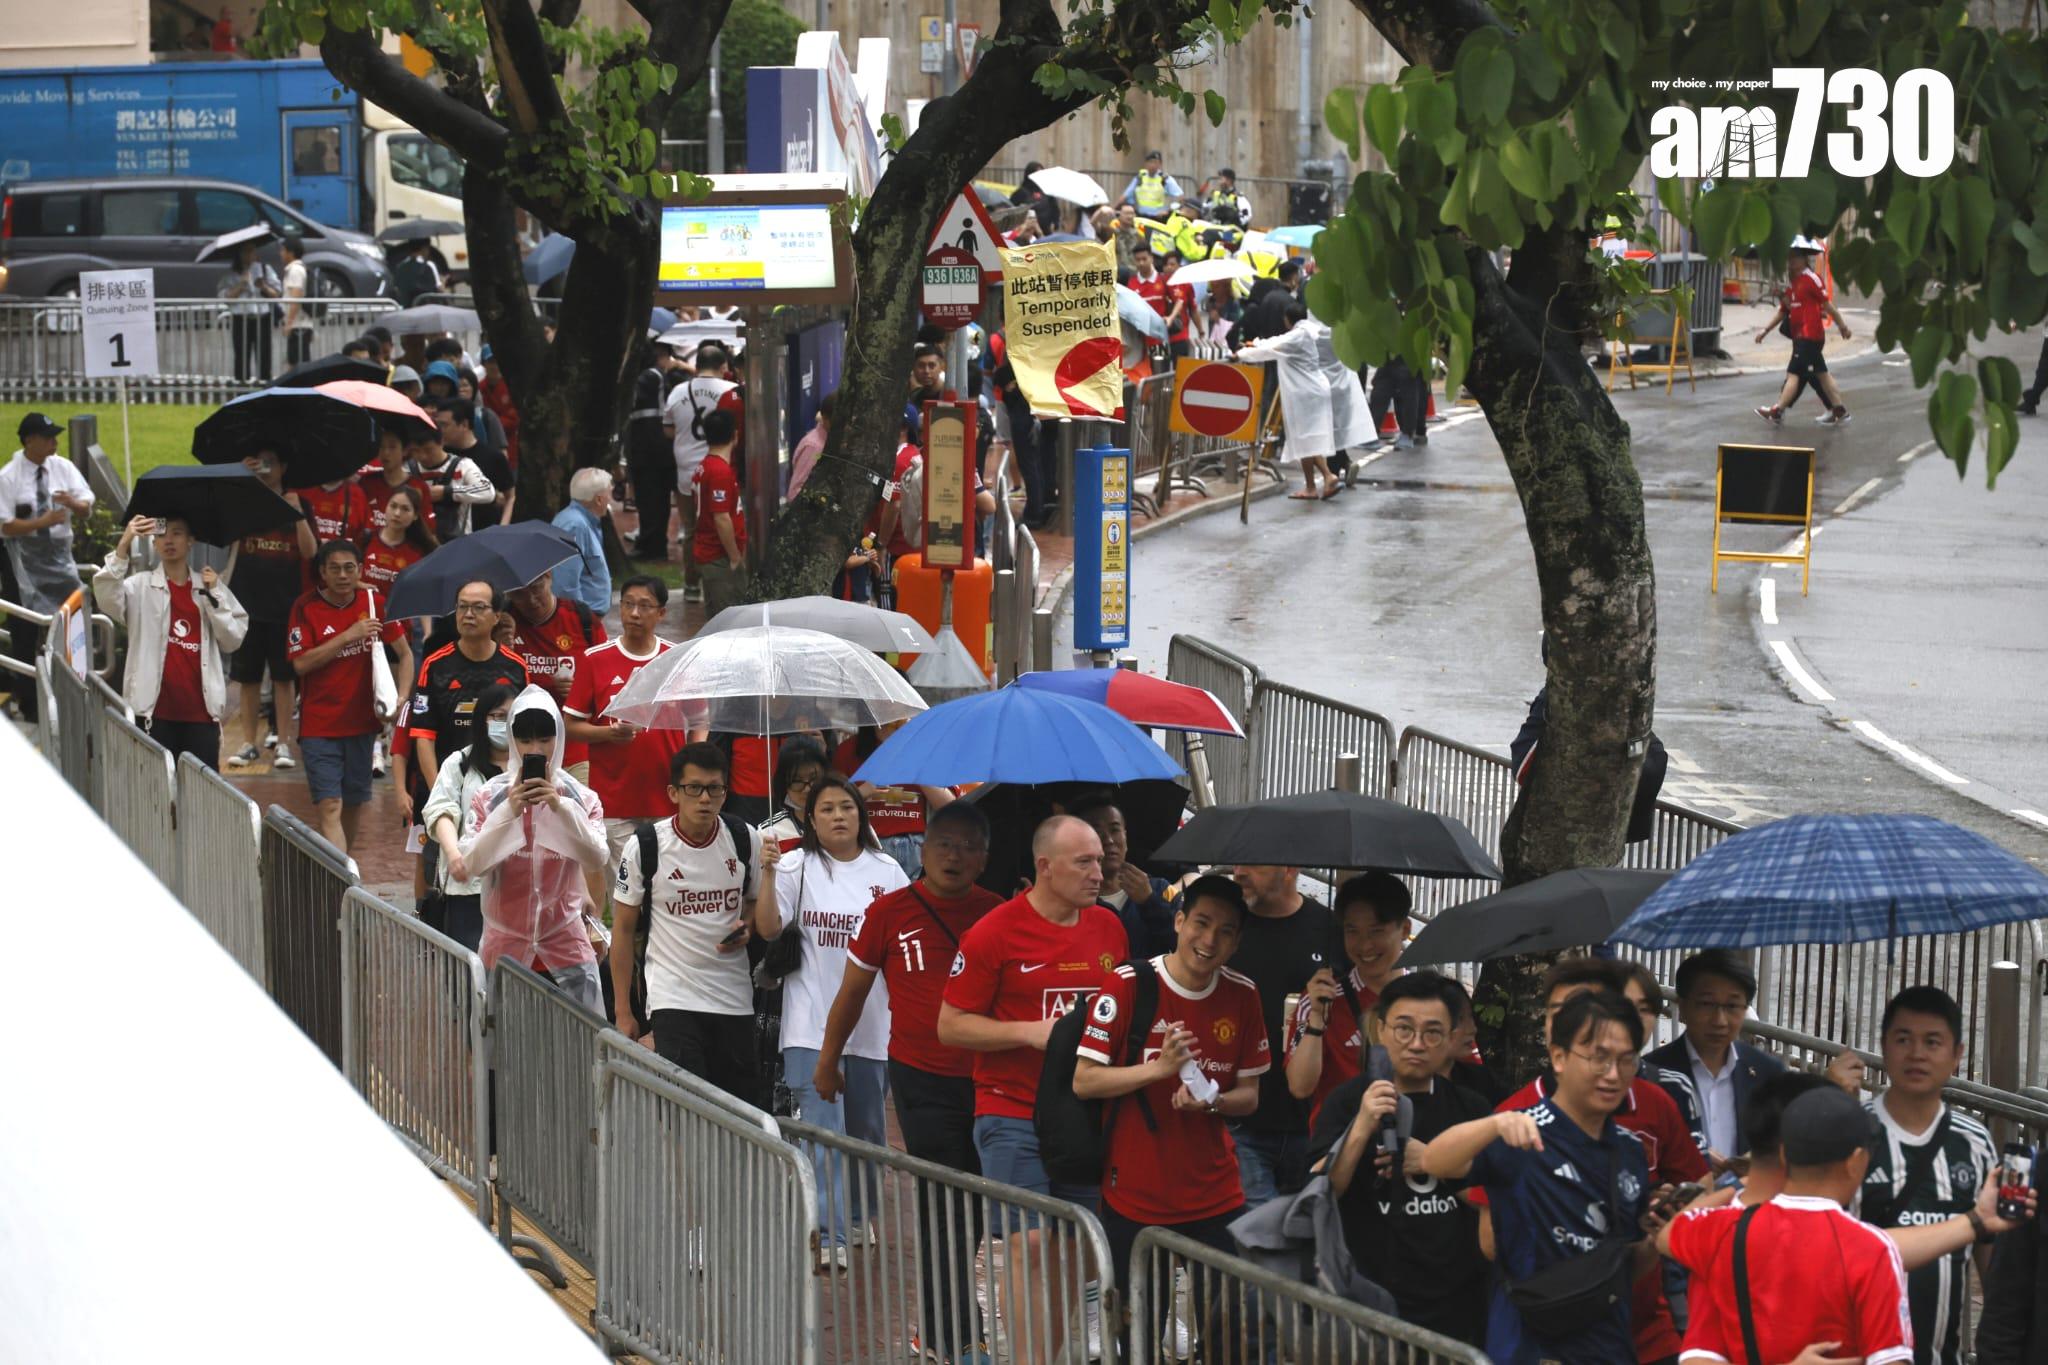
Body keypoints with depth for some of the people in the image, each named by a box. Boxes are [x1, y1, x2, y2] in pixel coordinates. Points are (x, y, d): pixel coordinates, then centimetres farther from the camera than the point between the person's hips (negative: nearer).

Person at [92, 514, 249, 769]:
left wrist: (214, 595, -4)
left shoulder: (211, 587, 13)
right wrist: (123, 546, -27)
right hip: (156, 711, -2)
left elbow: (232, 641, 6)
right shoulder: (141, 587, 4)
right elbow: (107, 599, -17)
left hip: (201, 710, 2)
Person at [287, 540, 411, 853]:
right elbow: (301, 662, -16)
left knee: (356, 803, 14)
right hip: (319, 725, -4)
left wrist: (401, 695, -10)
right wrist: (350, 635, -20)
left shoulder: (374, 604, 2)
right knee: (330, 806, -13)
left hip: (362, 721, 4)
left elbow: (405, 653, 7)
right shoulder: (306, 608, -7)